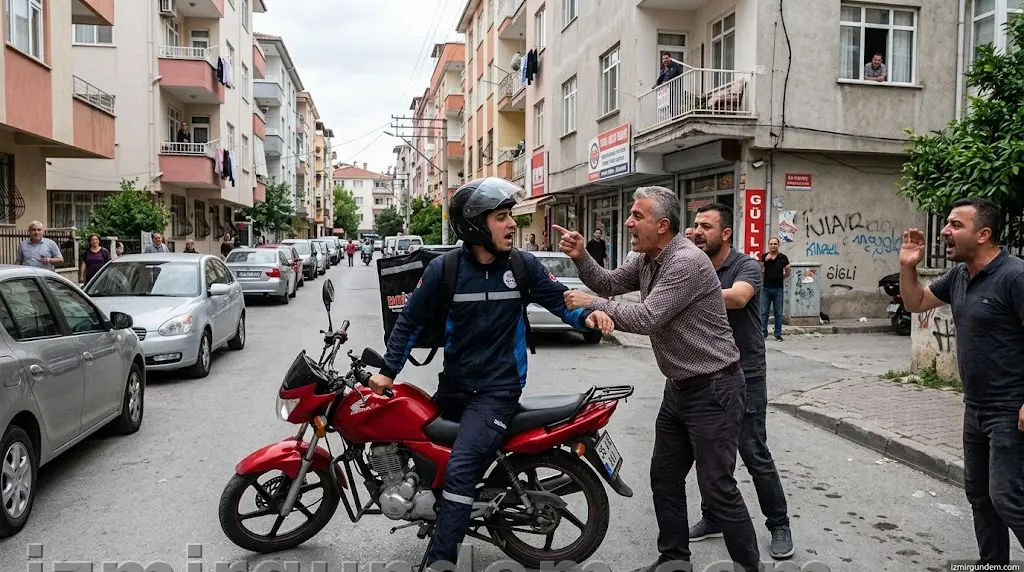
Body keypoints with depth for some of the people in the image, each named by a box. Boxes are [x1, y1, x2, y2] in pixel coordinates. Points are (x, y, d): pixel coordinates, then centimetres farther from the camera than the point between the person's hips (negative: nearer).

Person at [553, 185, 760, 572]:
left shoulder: (687, 262, -24)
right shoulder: (644, 260, 6)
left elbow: (646, 319, -27)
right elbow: (610, 284, 12)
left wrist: (591, 304, -17)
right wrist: (581, 258, -6)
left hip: (713, 390, -9)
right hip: (678, 388, 10)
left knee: (717, 489, -3)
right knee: (665, 478, 16)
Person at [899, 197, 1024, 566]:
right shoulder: (959, 275, 6)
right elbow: (916, 303, 17)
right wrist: (908, 267, -1)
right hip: (975, 408, 9)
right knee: (978, 494, 16)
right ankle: (992, 563, 29)